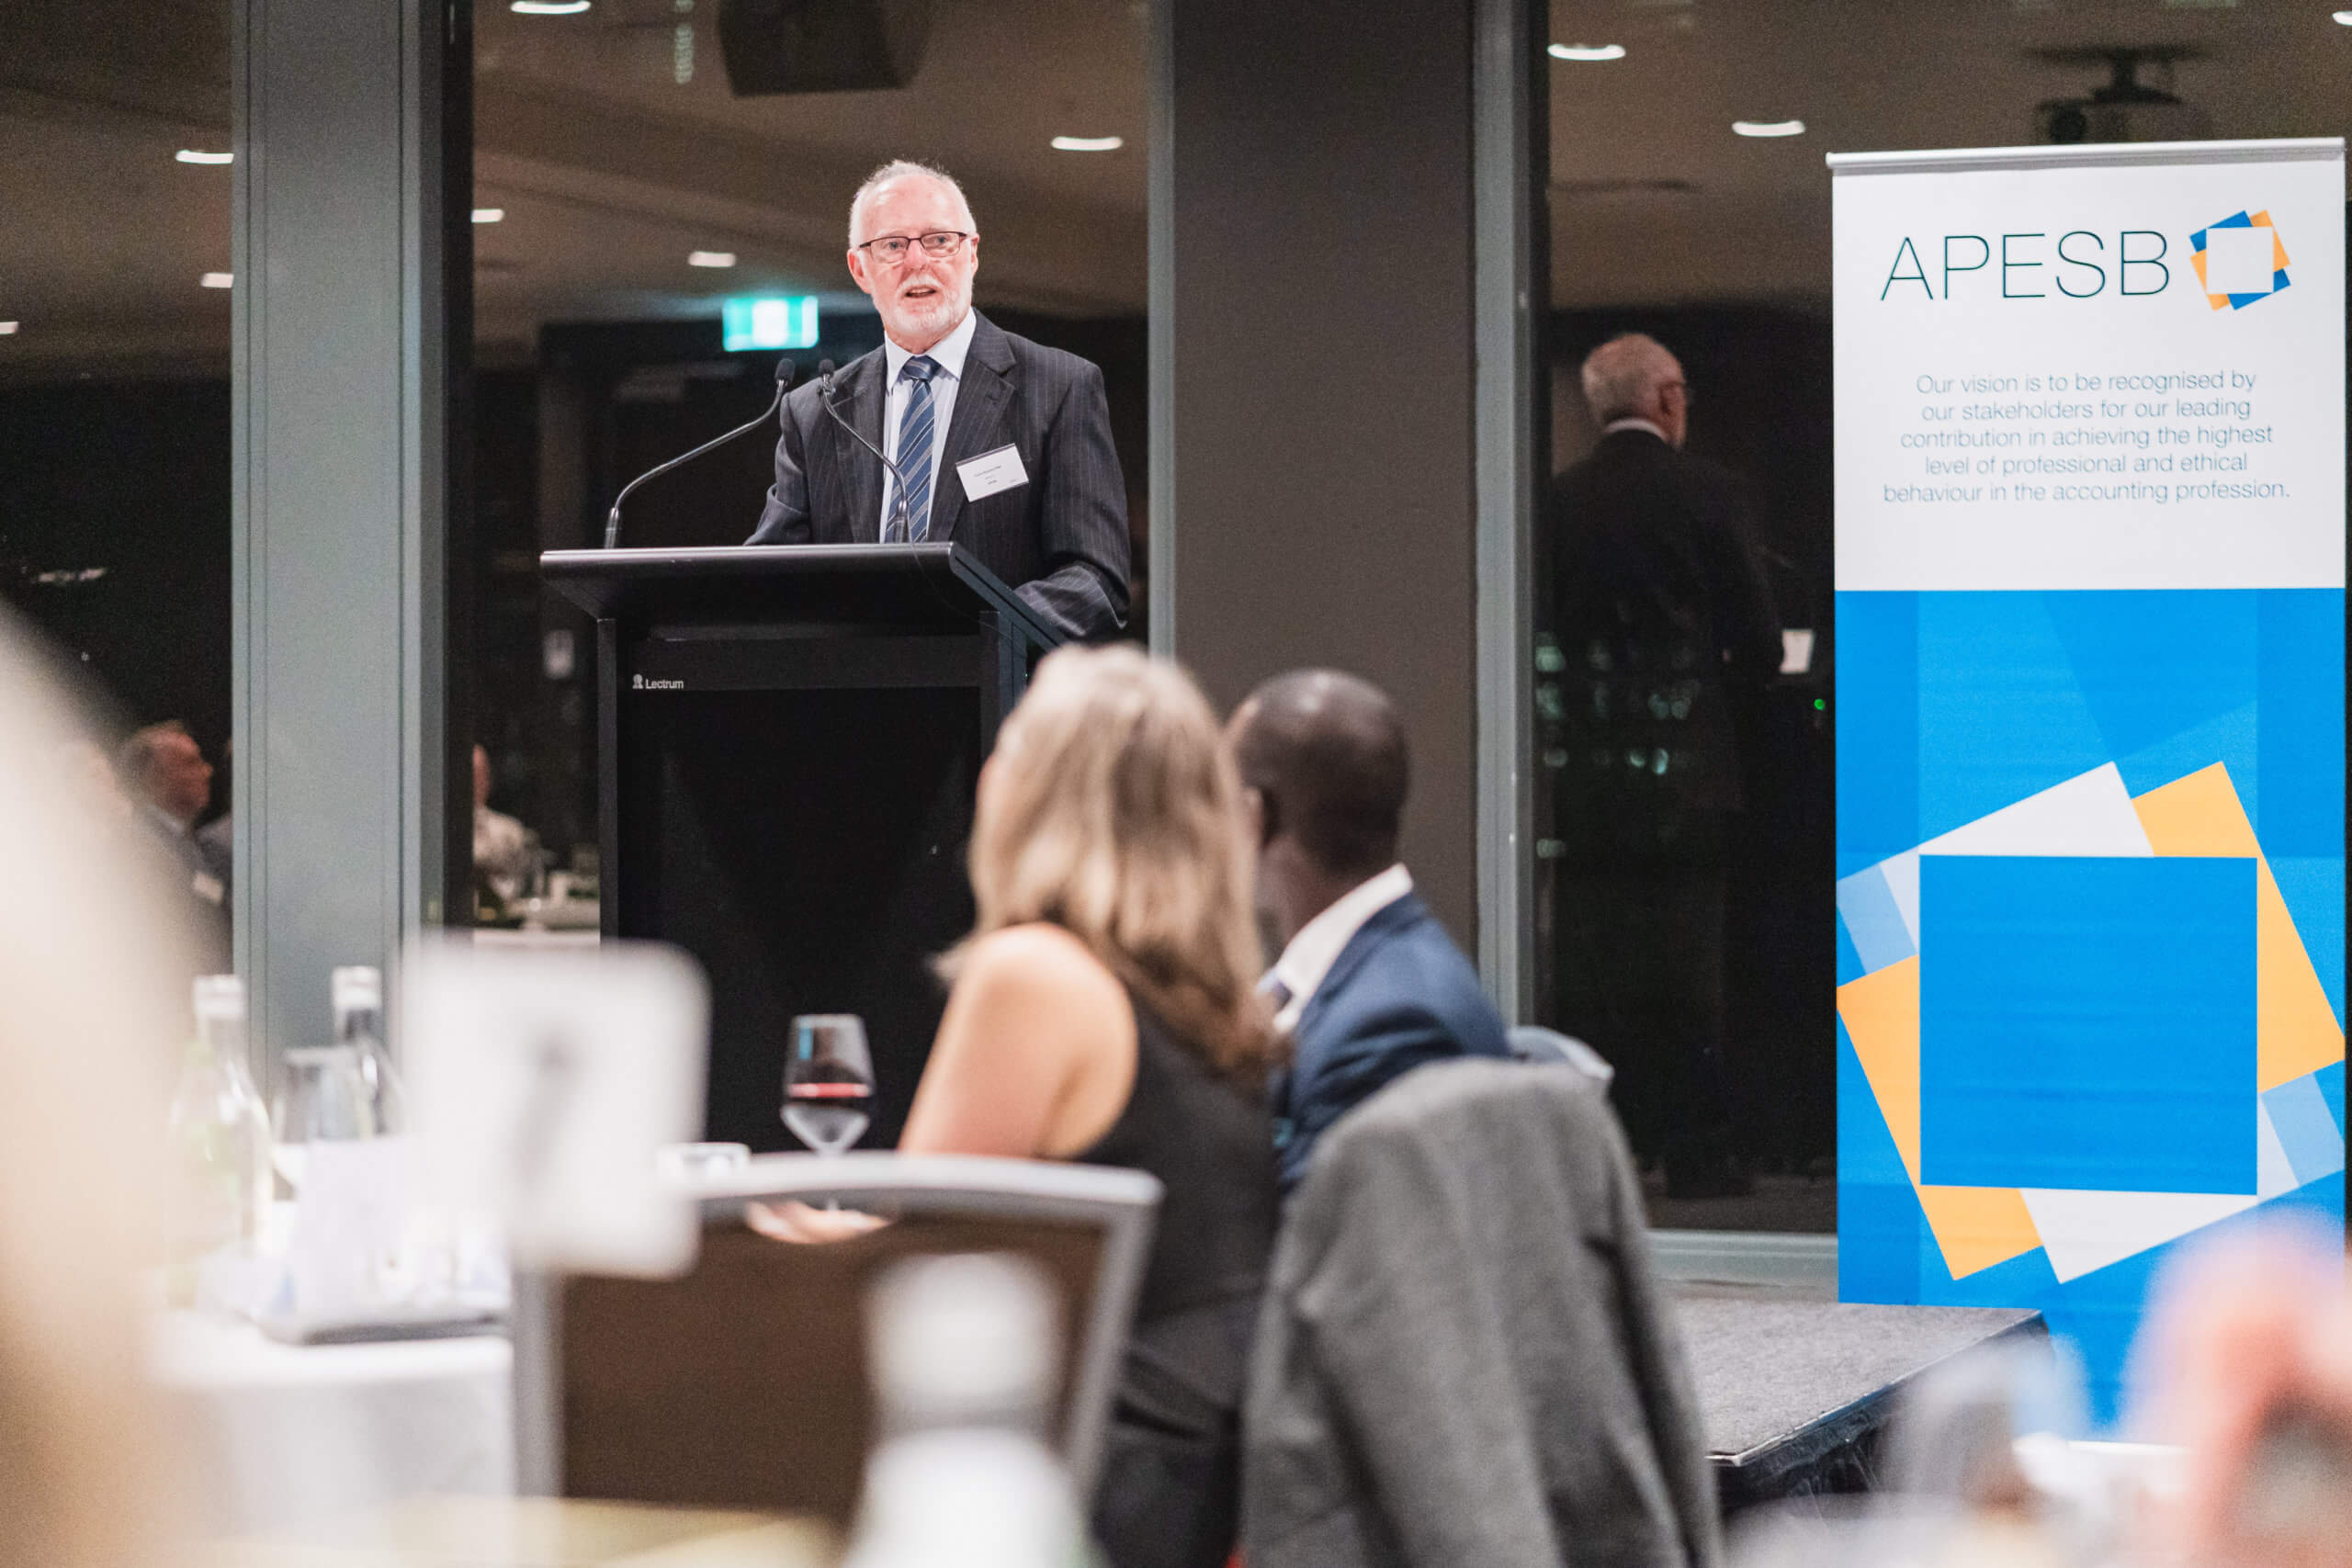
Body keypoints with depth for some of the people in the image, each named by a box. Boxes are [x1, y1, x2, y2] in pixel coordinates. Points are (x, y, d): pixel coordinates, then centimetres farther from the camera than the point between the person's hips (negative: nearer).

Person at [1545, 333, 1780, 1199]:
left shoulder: (1558, 500, 1)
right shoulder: (1704, 492, -5)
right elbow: (1759, 643, -3)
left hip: (1584, 774, 2)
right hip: (1684, 773, -2)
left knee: (1589, 972, 7)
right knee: (1686, 972, 2)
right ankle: (1695, 1152, 4)